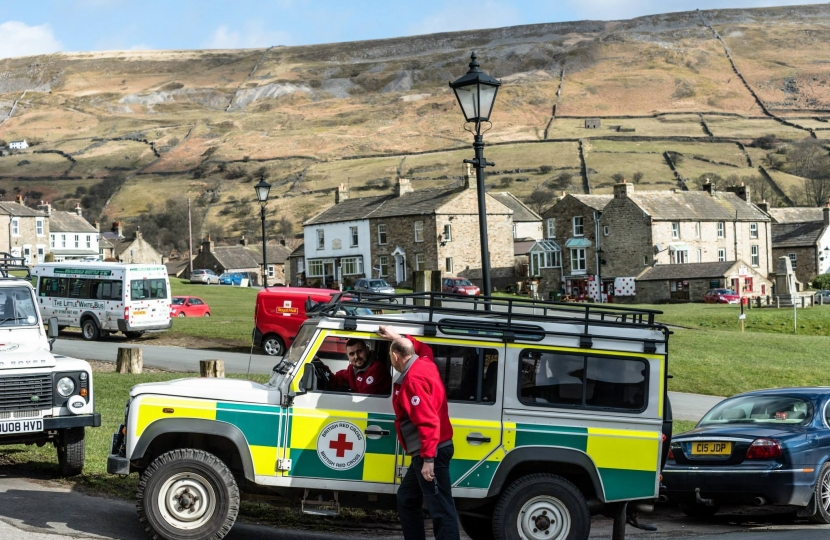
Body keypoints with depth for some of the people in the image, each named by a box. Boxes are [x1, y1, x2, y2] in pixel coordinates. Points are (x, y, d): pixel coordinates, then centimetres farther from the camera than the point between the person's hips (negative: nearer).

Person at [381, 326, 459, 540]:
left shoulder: (413, 380, -20)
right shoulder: (424, 363, 9)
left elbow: (428, 422, -27)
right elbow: (422, 348, 37)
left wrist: (428, 458, -29)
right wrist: (396, 337, 40)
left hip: (431, 453, -11)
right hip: (430, 451, 11)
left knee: (440, 510, -13)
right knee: (406, 499, 21)